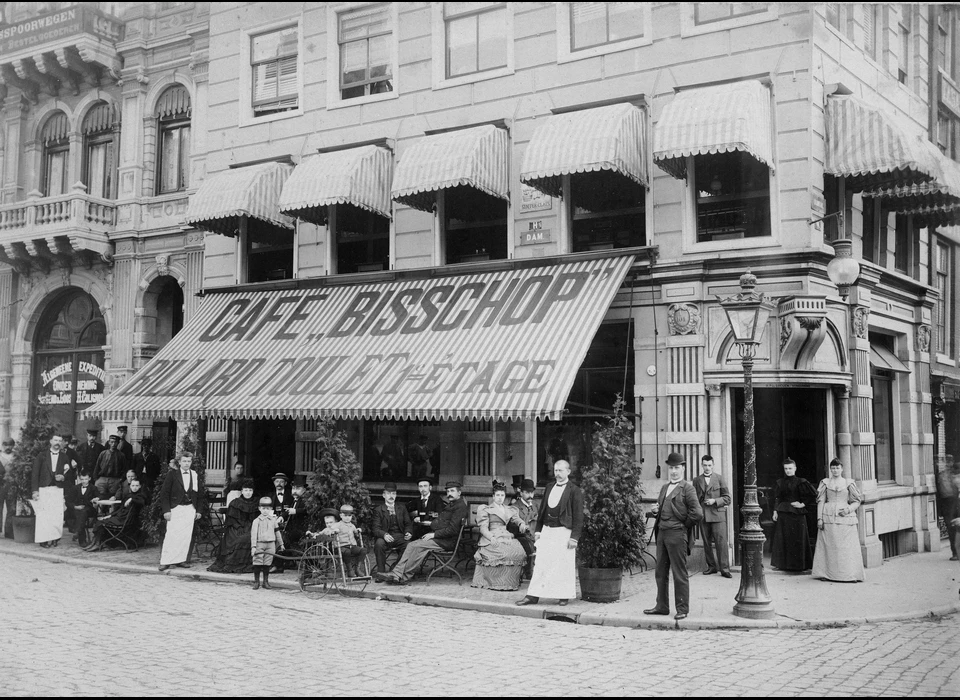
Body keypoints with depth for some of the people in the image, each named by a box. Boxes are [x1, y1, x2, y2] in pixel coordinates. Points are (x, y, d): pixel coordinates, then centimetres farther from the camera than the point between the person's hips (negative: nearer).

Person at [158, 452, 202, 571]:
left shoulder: (195, 476, 9)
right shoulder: (172, 474, 0)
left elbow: (198, 495, 14)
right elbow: (164, 493, -2)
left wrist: (198, 511, 8)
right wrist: (166, 510, -8)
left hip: (190, 509, 3)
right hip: (175, 509, -3)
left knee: (186, 536, 1)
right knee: (171, 535, -8)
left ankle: (181, 559, 7)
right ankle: (165, 561, -4)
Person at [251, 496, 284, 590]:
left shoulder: (273, 520, 10)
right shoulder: (257, 521, -1)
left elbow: (277, 532, 18)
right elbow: (253, 534, -6)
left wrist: (281, 544, 21)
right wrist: (253, 547, -13)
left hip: (271, 544, 3)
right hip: (260, 544, -2)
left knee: (267, 564, 5)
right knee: (257, 563, -2)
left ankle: (266, 582, 13)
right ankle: (256, 581, 8)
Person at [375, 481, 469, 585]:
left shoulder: (461, 506, -9)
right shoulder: (450, 505, 24)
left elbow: (453, 529, -18)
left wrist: (434, 534, -15)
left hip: (446, 541, -9)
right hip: (438, 537, 9)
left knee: (418, 546, -23)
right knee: (411, 545, -8)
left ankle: (405, 577, -18)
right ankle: (396, 574, -18)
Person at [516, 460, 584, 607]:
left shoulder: (574, 491, -5)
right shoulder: (549, 487, 13)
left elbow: (578, 516, -7)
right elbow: (542, 509, 18)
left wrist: (574, 537, -12)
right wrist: (538, 530, 12)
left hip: (564, 532, -5)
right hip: (547, 530, 5)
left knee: (564, 565, 0)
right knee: (541, 563, 2)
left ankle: (564, 595, 15)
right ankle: (533, 596, 2)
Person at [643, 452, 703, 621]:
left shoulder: (687, 488, -6)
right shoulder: (665, 488, 17)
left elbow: (697, 513, -13)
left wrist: (684, 524, -4)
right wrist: (656, 510, 7)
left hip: (677, 534, -7)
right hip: (662, 533, 8)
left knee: (679, 574, -2)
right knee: (661, 572, 11)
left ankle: (682, 609, 6)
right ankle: (662, 606, 20)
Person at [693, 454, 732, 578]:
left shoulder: (719, 478, 5)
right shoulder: (697, 480, 11)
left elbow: (727, 498, 3)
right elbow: (694, 499, 18)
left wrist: (715, 501, -11)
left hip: (717, 514, -3)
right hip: (703, 515, 3)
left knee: (721, 542, -9)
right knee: (707, 543, 6)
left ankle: (724, 568, -6)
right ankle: (712, 566, 16)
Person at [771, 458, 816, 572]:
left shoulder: (800, 482, -4)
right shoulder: (780, 483, 10)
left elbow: (812, 495, -5)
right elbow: (777, 498, 11)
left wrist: (802, 504, -8)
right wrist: (775, 511, 2)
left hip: (796, 513, -4)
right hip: (783, 513, 4)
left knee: (797, 539, -1)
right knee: (782, 539, 3)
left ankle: (797, 564, 5)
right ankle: (783, 563, 9)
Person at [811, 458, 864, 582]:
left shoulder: (849, 483, 8)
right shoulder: (825, 483, 10)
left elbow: (857, 501, 9)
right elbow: (820, 501, 7)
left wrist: (848, 509, -9)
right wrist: (819, 518, -1)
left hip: (845, 518, 0)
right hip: (828, 517, 0)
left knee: (847, 547, -3)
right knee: (828, 546, 0)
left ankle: (850, 574, 1)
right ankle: (826, 574, 4)